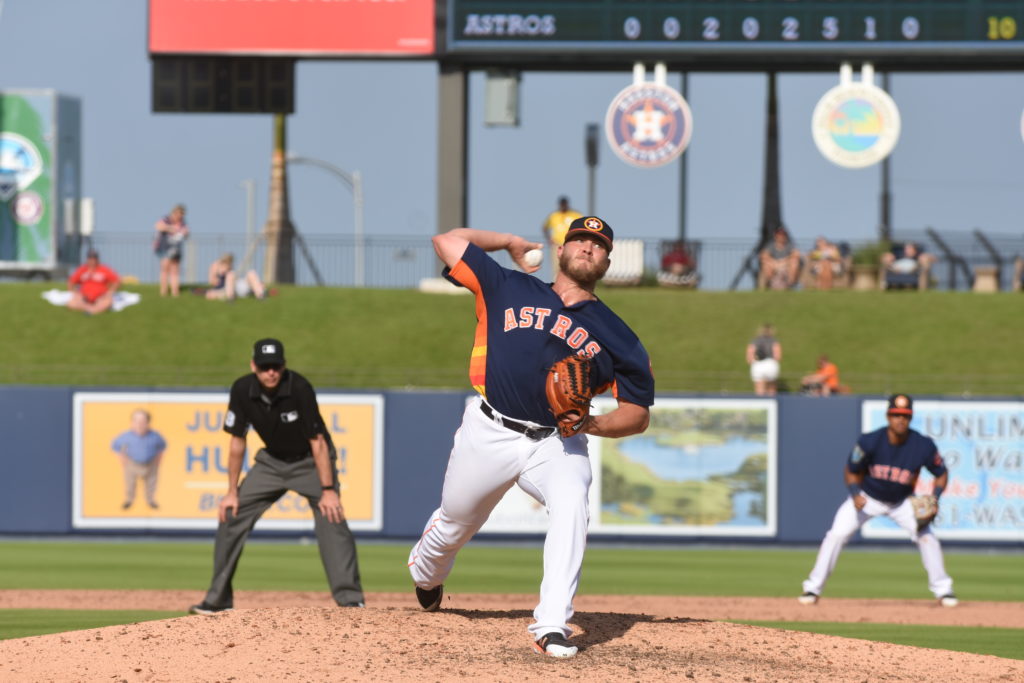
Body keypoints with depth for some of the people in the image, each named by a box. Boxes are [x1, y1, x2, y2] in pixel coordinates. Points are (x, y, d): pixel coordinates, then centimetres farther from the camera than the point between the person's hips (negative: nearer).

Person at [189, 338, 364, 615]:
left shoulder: (298, 388, -29)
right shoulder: (243, 390, -17)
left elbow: (318, 441, -25)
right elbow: (237, 441, -5)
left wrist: (328, 490, -28)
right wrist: (232, 491, -4)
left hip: (310, 461, -4)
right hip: (271, 461, 4)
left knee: (331, 518, -23)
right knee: (230, 516, -1)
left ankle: (350, 599, -23)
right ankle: (218, 598, 11)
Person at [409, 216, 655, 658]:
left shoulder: (614, 336, 5)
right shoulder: (511, 290, 5)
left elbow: (638, 414, 4)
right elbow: (447, 241, 4)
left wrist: (592, 423, -16)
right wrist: (509, 242, 16)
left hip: (556, 443, -1)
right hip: (489, 435, 1)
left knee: (571, 506, -30)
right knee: (454, 523, 14)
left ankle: (551, 627, -35)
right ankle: (425, 574, 52)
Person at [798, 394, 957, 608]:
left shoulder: (923, 446, -24)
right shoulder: (870, 442, -27)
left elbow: (941, 473, -8)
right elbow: (851, 471, -12)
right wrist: (855, 494, -31)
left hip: (901, 502, 1)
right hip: (867, 498, -1)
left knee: (926, 537, -14)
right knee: (836, 534, -14)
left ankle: (942, 590, 4)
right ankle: (813, 588, -2)